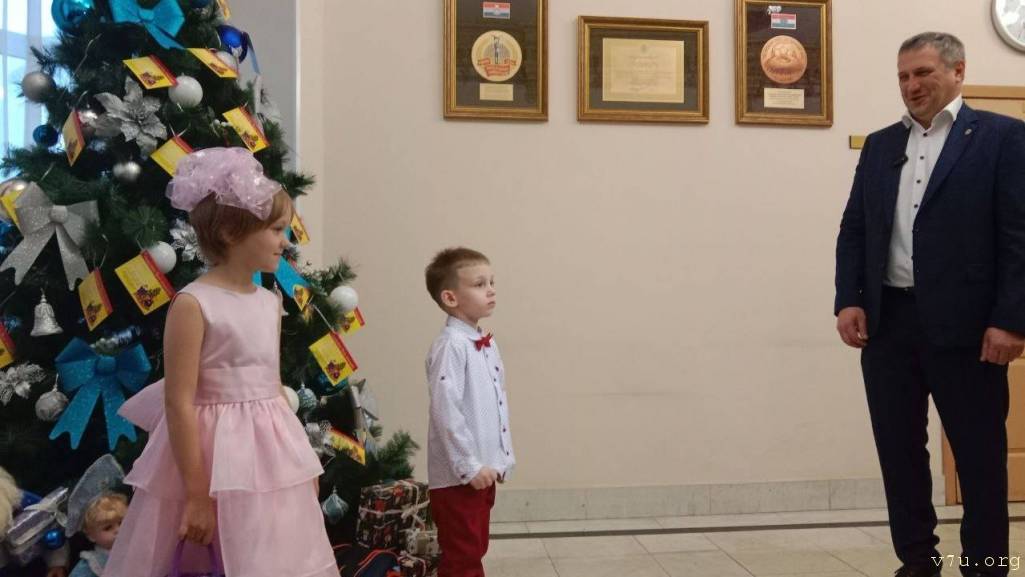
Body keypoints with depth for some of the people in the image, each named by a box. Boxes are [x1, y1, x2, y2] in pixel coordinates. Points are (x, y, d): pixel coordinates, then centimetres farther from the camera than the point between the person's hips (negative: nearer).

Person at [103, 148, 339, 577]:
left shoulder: (270, 303, 6)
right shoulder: (193, 304, -15)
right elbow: (179, 403, -16)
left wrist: (300, 458, 16)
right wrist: (197, 494, -15)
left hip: (269, 456, 7)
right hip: (214, 453, -7)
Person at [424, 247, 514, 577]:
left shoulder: (487, 344, 10)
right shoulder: (451, 345, -18)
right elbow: (446, 411, -23)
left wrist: (502, 457, 14)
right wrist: (469, 465, -21)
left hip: (485, 470, 9)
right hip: (459, 475, -8)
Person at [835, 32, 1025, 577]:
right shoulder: (880, 145, 14)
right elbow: (853, 231, 12)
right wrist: (849, 301, 0)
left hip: (964, 324, -4)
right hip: (887, 321, 5)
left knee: (980, 453, 6)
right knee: (899, 450, 10)